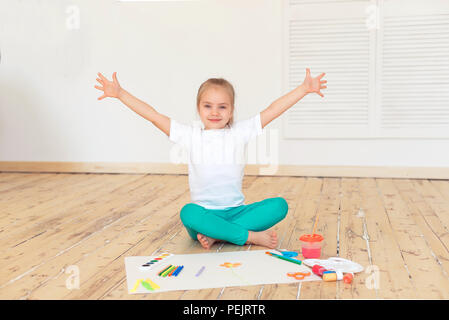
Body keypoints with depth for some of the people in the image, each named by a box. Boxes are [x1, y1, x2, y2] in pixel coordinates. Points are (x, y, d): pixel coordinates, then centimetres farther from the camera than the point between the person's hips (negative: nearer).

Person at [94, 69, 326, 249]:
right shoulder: (189, 135, 3)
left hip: (235, 212, 2)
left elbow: (273, 111, 2)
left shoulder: (240, 132, 6)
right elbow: (153, 115, -1)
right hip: (204, 214, -2)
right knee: (188, 213, -36)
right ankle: (251, 236, -29)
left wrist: (304, 88, -3)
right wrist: (120, 94, -7)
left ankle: (216, 235, -27)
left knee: (279, 205, -21)